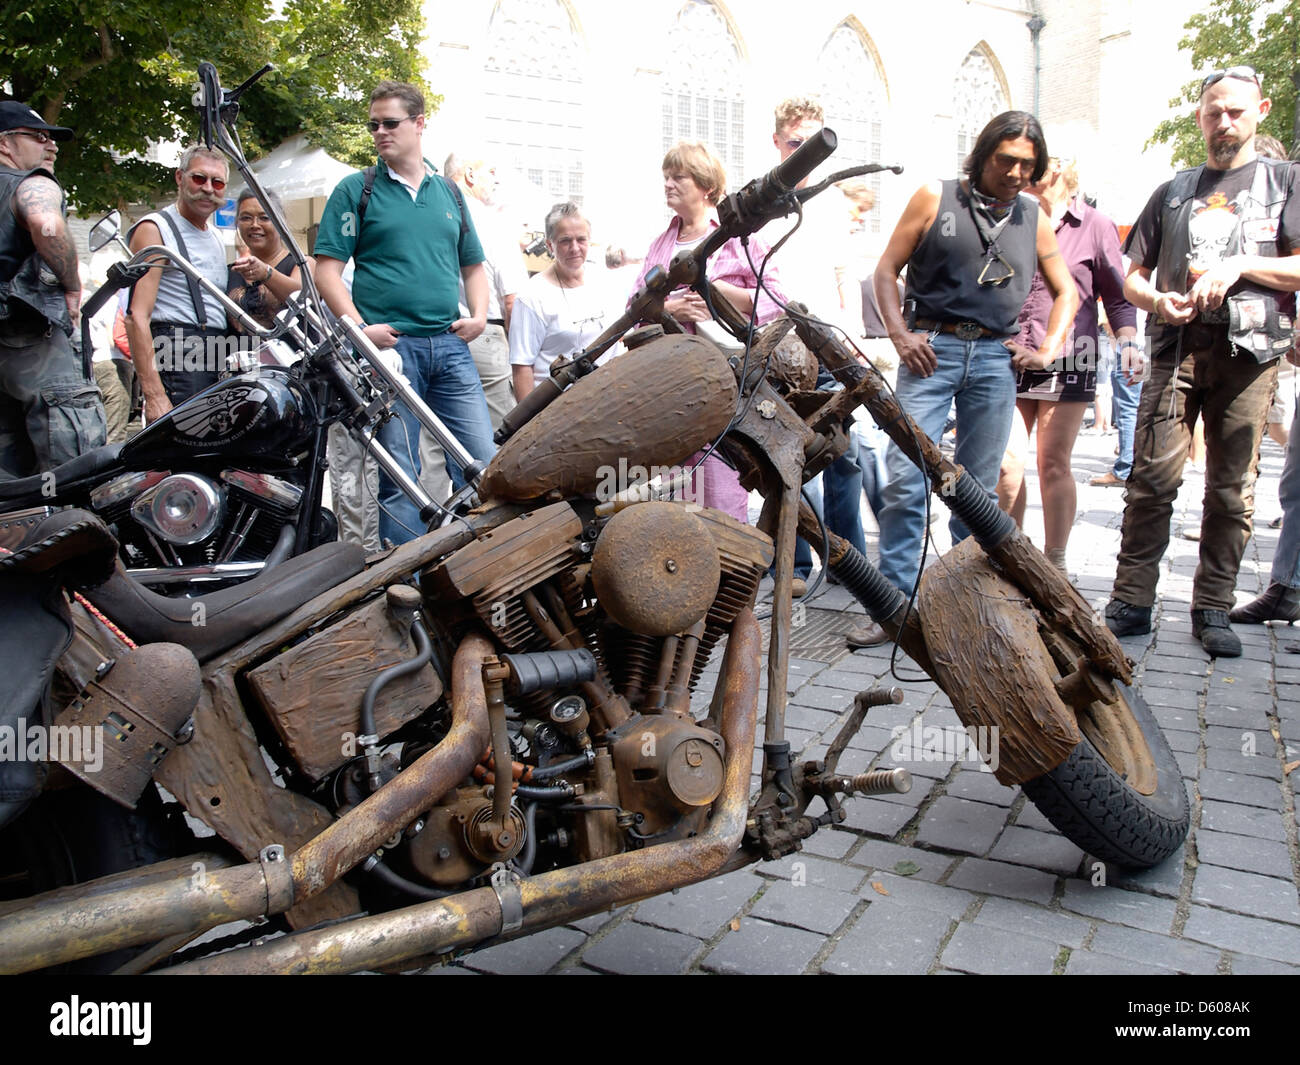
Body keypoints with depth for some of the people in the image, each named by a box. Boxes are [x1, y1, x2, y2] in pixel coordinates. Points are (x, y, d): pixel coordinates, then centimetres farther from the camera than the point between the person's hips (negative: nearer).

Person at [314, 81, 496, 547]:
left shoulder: (449, 192, 18)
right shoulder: (356, 189, 6)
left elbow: (473, 265, 23)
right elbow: (327, 268, 0)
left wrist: (478, 315, 5)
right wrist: (360, 327, -13)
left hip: (450, 345, 4)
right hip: (388, 346, -3)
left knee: (483, 465, 0)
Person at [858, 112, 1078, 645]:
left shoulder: (1034, 217, 16)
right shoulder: (935, 199, 7)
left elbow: (1066, 291, 25)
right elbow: (886, 270, 6)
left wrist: (1049, 349, 10)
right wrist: (900, 334, -7)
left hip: (995, 357, 3)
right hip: (932, 349, -3)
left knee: (979, 486, 5)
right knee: (906, 476, -13)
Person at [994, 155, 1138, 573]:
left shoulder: (1095, 225, 6)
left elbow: (1118, 296, 7)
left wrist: (1128, 341, -8)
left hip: (1067, 362, -2)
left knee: (1053, 464, 1)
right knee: (1006, 464, -5)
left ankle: (1054, 562, 13)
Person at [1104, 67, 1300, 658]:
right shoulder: (1173, 191, 20)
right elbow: (1132, 277, 18)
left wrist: (1239, 264, -10)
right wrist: (1156, 300, -3)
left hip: (1250, 349, -1)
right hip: (1177, 347, 1)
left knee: (1232, 488, 0)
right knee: (1152, 478, -8)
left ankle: (1213, 609, 8)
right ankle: (1131, 602, -4)